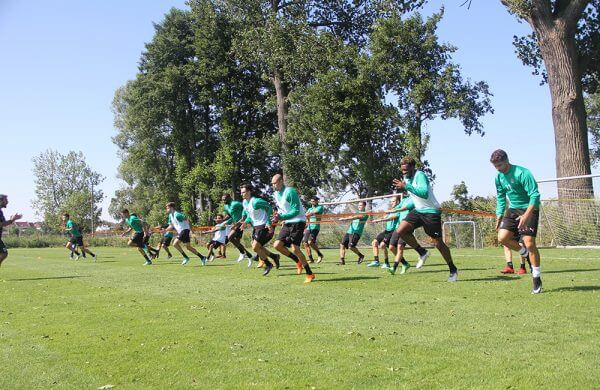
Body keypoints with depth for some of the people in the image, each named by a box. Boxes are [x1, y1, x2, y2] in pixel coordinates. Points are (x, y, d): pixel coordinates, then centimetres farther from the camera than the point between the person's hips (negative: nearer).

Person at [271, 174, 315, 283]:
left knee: (295, 248, -16)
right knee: (277, 245, -3)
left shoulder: (290, 192, -18)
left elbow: (296, 211, -22)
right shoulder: (276, 194, 8)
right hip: (287, 223, 8)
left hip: (298, 222, -8)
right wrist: (277, 216, 2)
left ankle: (310, 274, -5)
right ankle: (298, 261, 16)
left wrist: (281, 217, -28)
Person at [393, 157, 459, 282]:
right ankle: (422, 252, 8)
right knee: (401, 231, -11)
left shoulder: (420, 175, -19)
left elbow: (424, 193, -36)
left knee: (438, 243, -3)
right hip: (418, 210, 8)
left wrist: (406, 186, -36)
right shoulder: (406, 177, 6)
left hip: (431, 212, -8)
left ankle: (453, 270, 16)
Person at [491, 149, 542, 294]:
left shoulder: (522, 173, -19)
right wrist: (499, 217, 9)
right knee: (502, 237, -12)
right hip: (513, 210, 7)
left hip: (529, 209, -7)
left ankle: (537, 280, 0)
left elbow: (535, 195, -22)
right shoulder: (499, 177, 4)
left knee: (529, 242, -14)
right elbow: (500, 198, 17)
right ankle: (526, 254, 15)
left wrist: (526, 215, -32)